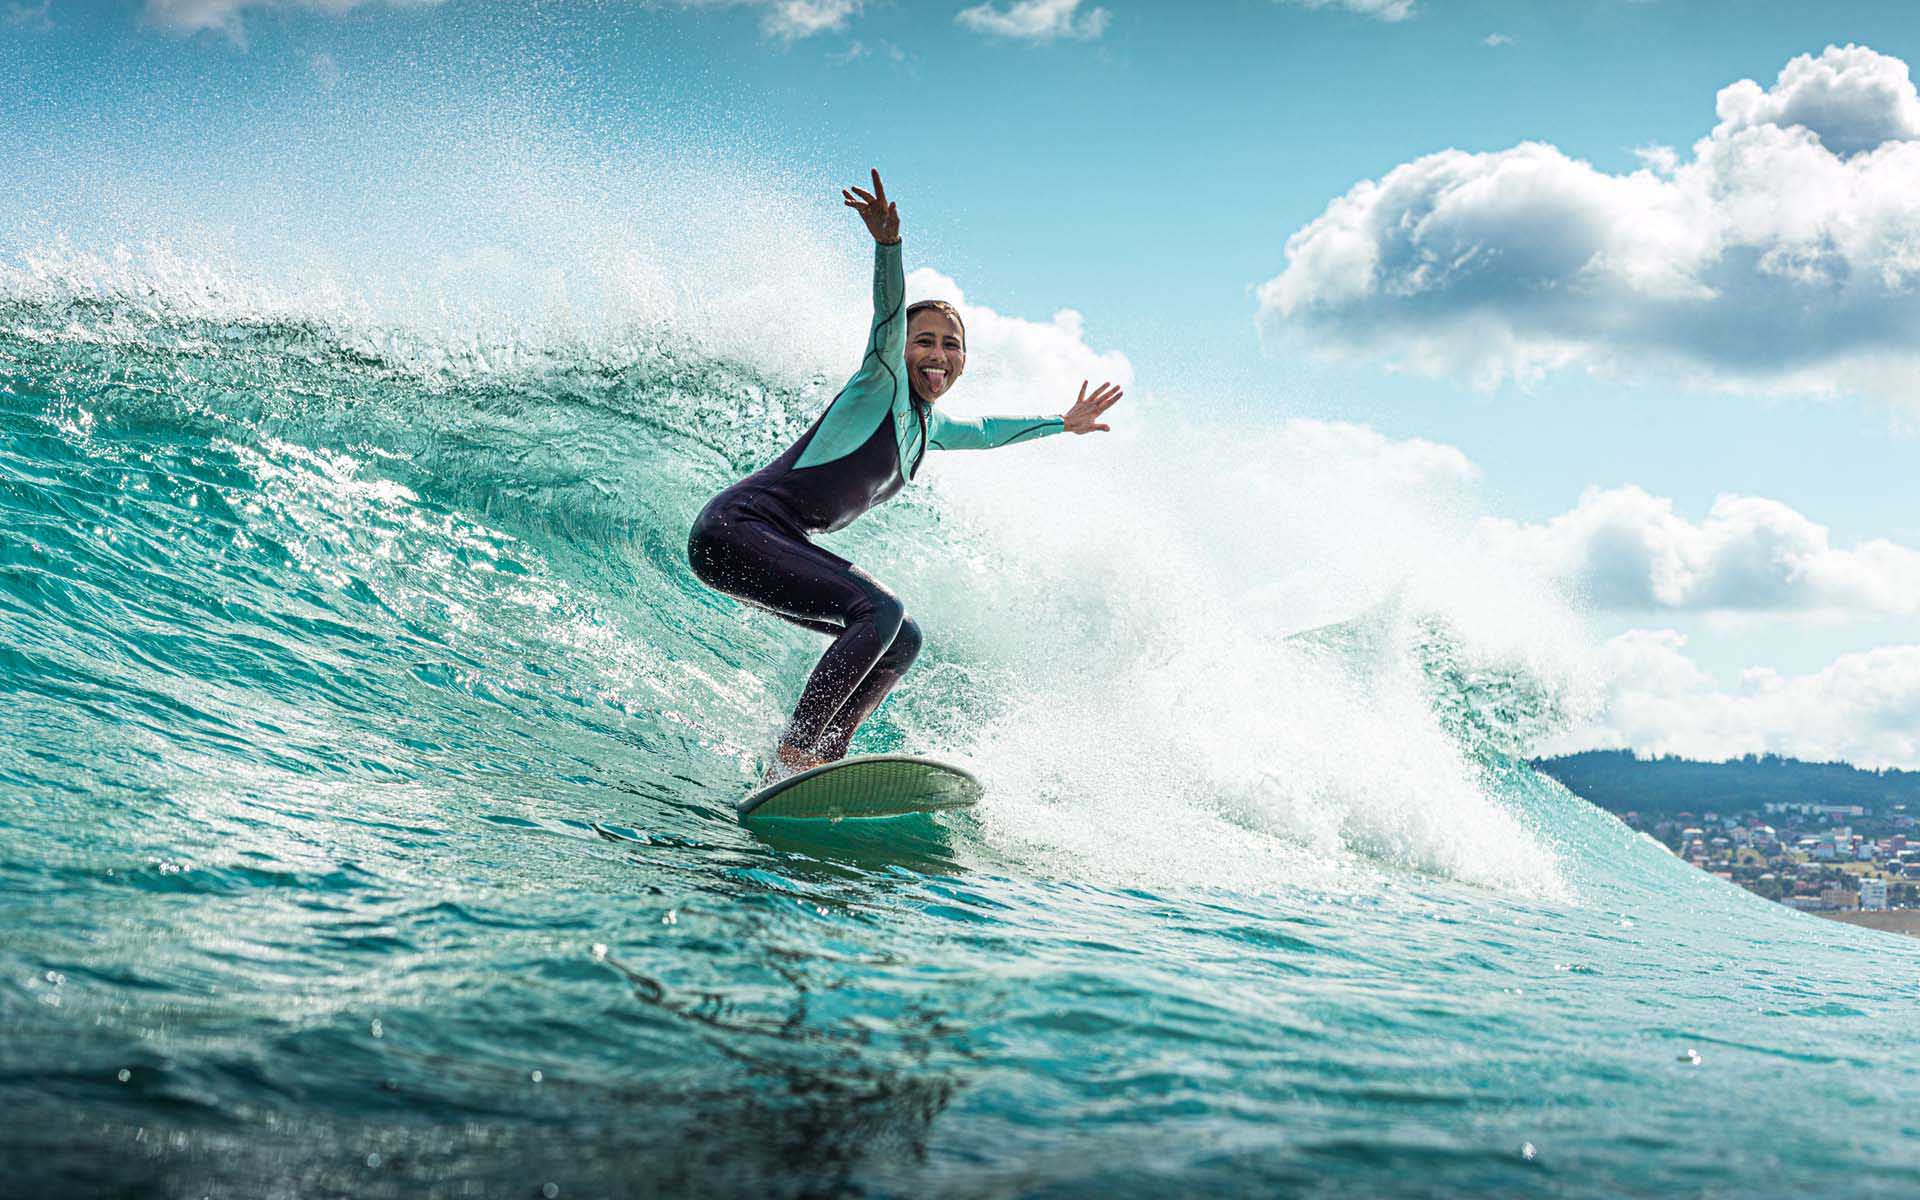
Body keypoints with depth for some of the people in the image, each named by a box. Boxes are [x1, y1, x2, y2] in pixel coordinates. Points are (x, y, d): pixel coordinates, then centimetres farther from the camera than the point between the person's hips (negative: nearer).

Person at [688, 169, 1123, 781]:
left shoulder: (928, 426, 18)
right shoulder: (882, 381, -6)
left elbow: (985, 430, 39)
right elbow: (889, 314, -27)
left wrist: (1063, 423, 46)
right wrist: (889, 244, -45)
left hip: (778, 547, 9)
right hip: (736, 528, -9)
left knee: (902, 640, 5)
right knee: (880, 610, -25)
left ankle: (825, 758, -3)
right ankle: (793, 754, -25)